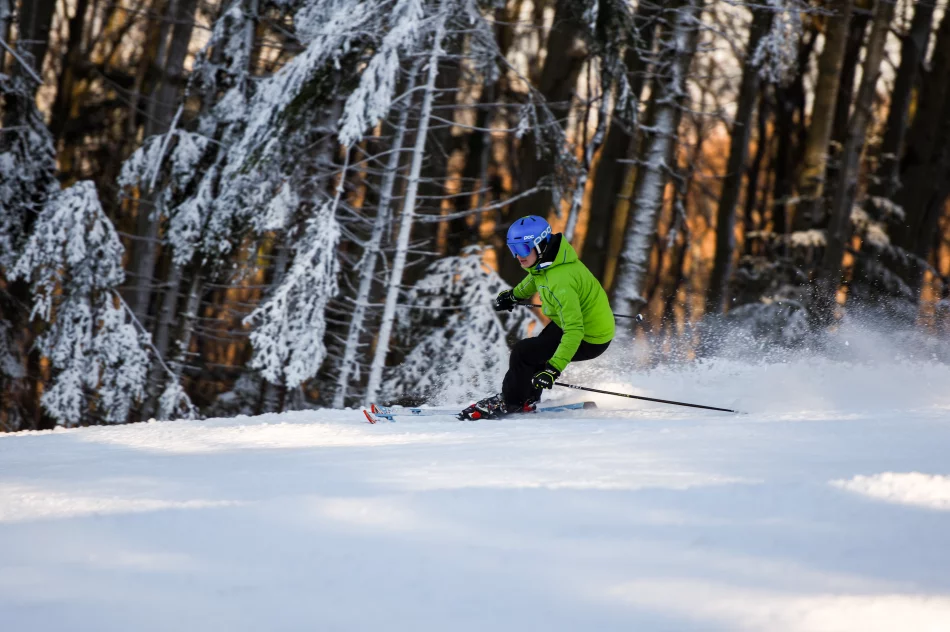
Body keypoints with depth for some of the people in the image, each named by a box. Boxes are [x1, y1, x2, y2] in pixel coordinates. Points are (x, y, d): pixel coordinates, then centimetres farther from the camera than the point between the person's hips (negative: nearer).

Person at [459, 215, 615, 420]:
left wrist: (553, 369, -44)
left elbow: (574, 331, -41)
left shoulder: (559, 284, -37)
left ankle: (510, 403, 11)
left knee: (522, 351, -11)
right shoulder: (547, 256, -9)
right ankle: (528, 398, 45)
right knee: (537, 349, 27)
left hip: (589, 340, -10)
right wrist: (516, 294, 33)